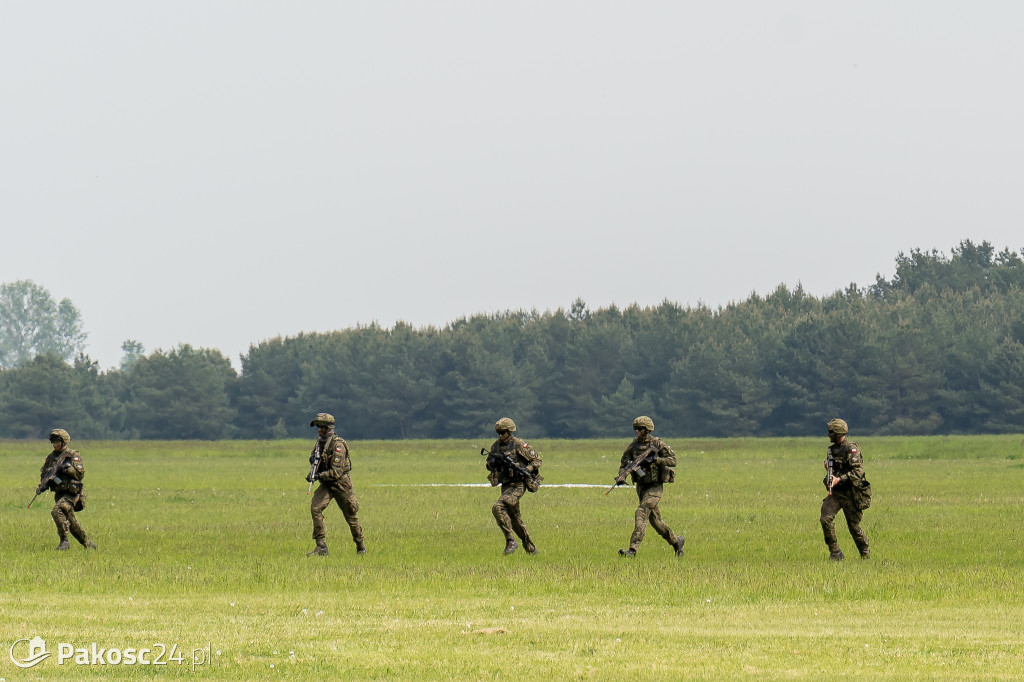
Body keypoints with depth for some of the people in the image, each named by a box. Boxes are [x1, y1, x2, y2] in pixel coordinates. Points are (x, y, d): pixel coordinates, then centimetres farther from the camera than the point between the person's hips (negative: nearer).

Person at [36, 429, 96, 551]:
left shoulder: (73, 455, -4)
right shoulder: (51, 457, 13)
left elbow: (80, 474, -11)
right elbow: (44, 474, 17)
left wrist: (66, 468, -23)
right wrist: (42, 486, -3)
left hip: (72, 493, -7)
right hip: (59, 494, 7)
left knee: (57, 511, -27)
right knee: (71, 522, 10)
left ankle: (64, 541, -20)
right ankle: (88, 544, 23)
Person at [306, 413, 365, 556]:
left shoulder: (337, 445, -20)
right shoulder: (320, 442, 5)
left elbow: (336, 472, -24)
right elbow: (313, 460, 19)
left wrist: (319, 476, -25)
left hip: (341, 484, -6)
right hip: (326, 485, 6)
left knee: (350, 515, 8)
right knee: (315, 508, -15)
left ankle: (361, 546, 28)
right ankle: (321, 546, -15)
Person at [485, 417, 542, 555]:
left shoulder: (519, 445, -10)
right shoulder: (496, 446, 9)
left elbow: (537, 460, -6)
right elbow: (489, 465, 19)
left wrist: (527, 469, -24)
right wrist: (492, 463, -5)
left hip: (518, 485, -8)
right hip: (506, 485, 8)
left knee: (498, 508, -24)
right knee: (515, 519, 12)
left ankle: (511, 541, -18)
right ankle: (530, 548, 25)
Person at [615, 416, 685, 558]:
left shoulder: (658, 444, -9)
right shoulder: (633, 445, 5)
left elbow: (672, 460, -12)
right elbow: (624, 463, 3)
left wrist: (656, 459, -26)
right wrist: (622, 476, -18)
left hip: (655, 486, -6)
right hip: (641, 486, 6)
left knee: (641, 513, -21)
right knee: (655, 520, 14)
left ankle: (633, 549, -27)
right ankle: (676, 541, 35)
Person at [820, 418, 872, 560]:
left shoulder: (852, 449, -11)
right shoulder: (831, 450, 12)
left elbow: (858, 471, -20)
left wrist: (839, 479, -27)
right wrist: (828, 468, 2)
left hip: (850, 494, -6)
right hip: (835, 492, 6)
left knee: (854, 526, 2)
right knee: (825, 518, -16)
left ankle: (866, 554, 23)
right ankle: (835, 552, -8)